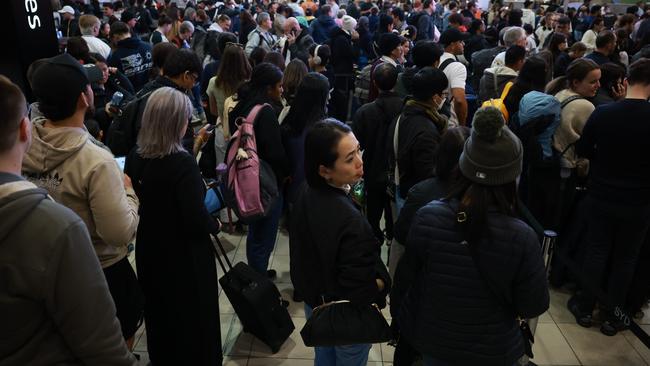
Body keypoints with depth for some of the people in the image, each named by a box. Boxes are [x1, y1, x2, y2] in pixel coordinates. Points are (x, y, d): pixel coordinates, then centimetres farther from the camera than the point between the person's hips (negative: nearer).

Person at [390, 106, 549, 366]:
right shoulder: (521, 238, -28)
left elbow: (405, 278, -8)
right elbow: (533, 307, -15)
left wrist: (398, 318, 9)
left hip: (432, 342, 1)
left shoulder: (427, 217, -23)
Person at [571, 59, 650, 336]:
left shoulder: (602, 113, -12)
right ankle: (612, 317, 24)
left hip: (601, 196, 1)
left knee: (596, 251, 15)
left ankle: (584, 308, 25)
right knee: (625, 259, 13)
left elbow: (582, 150, -2)